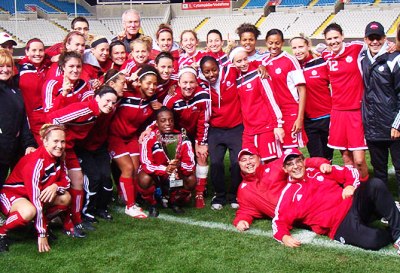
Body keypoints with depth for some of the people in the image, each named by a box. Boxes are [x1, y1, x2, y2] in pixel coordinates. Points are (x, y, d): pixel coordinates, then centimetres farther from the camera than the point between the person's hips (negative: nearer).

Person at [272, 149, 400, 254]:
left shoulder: (319, 170, 14)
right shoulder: (288, 194, 5)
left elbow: (349, 171, 18)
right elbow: (279, 221, 3)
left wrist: (351, 186, -4)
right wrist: (284, 237, -18)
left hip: (353, 204, 4)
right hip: (339, 226, -4)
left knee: (375, 184, -24)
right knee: (372, 240, -33)